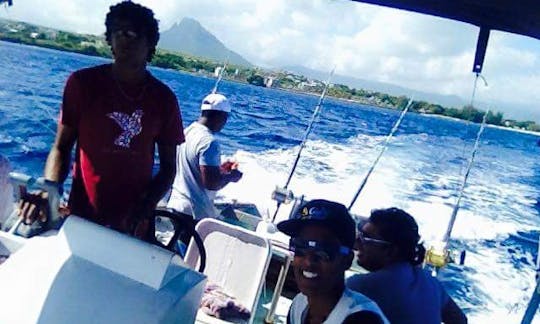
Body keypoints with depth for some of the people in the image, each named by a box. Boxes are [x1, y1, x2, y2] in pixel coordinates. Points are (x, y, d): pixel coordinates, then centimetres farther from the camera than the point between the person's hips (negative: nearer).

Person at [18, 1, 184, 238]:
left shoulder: (164, 99, -2)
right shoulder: (83, 83, -6)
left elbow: (168, 166, 1)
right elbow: (61, 148, -2)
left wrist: (145, 207, -15)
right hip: (82, 216, -1)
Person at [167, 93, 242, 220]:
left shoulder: (186, 132, 6)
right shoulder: (209, 142, -21)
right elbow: (212, 183, -25)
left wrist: (219, 168, 15)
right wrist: (231, 176, -7)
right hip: (196, 214, -9)